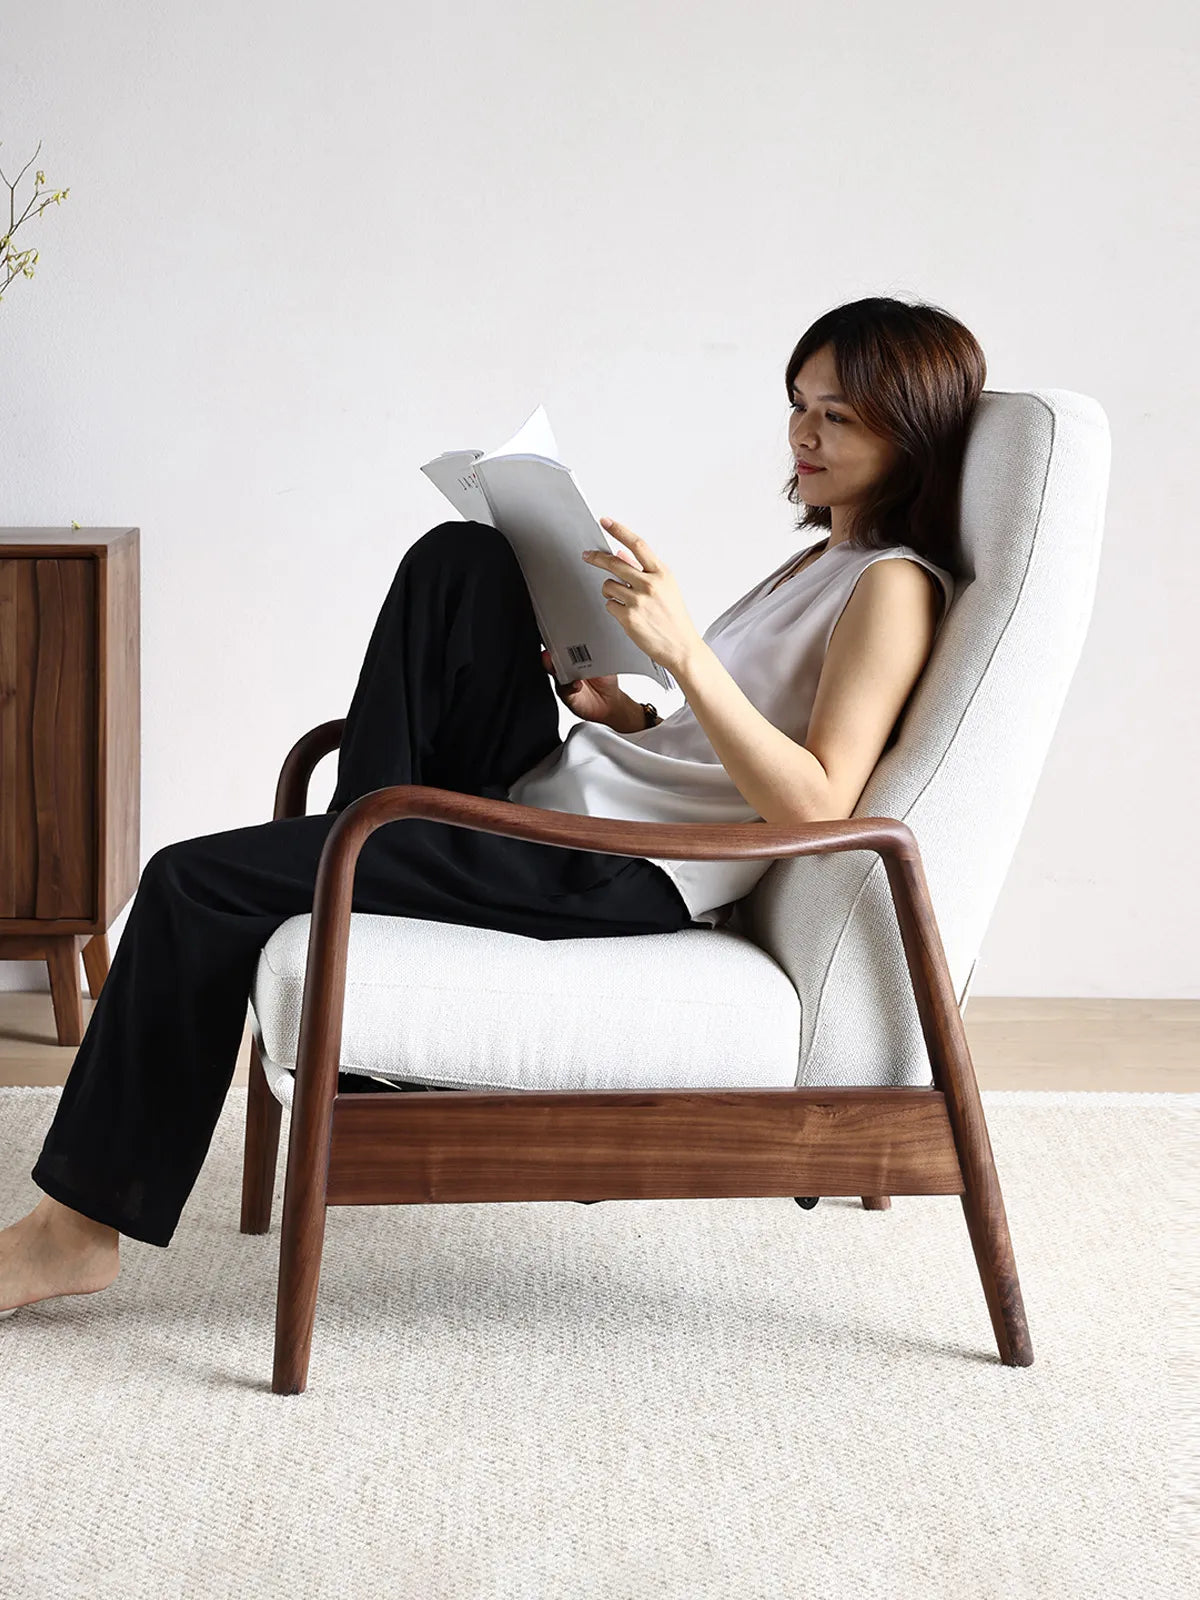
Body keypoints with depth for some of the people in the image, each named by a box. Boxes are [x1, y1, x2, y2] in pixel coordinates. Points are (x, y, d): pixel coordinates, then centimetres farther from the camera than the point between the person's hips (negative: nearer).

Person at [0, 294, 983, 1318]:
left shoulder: (895, 587, -8)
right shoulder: (823, 561, 21)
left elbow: (813, 807, -21)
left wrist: (683, 650, -28)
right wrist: (625, 716, 7)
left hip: (619, 877, -9)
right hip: (548, 805, 9)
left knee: (198, 886, -11)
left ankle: (82, 1226, 2)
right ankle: (362, 860, -1)